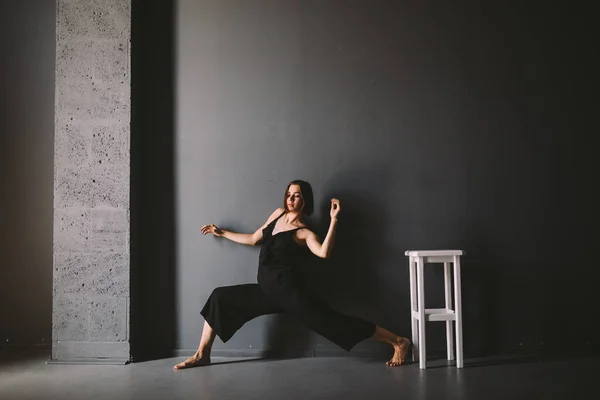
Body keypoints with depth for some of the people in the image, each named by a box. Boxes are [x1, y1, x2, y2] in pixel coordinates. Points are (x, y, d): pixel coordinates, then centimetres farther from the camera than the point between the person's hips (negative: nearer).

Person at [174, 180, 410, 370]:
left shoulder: (305, 233, -6)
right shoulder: (278, 214, 15)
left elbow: (323, 253, -27)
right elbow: (254, 239, 26)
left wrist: (333, 220, -28)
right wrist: (222, 233, 33)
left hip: (286, 289, -7)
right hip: (267, 290, 7)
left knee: (329, 320, -11)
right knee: (220, 297, 7)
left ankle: (398, 342, -3)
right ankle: (202, 355, 17)